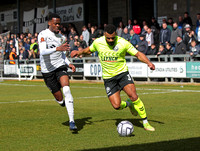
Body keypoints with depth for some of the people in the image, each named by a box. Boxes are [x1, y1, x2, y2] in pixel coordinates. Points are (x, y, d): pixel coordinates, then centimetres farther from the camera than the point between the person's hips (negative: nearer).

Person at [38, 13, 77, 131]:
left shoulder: (61, 37, 10)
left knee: (66, 89, -25)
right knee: (60, 100, 0)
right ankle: (63, 102, 42)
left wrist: (69, 63, 8)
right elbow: (42, 52, -25)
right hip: (47, 70, -3)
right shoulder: (43, 35, -9)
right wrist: (57, 48, -39)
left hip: (60, 66, 3)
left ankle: (72, 121, -28)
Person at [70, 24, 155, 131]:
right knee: (116, 106, -10)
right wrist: (79, 52, -1)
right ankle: (128, 104, 27)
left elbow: (138, 54, -7)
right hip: (108, 77, 2)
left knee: (133, 96, -23)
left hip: (122, 73, -2)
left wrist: (149, 63, -22)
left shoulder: (123, 43, -12)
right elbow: (89, 50, 18)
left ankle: (145, 122, -7)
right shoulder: (98, 42, -4)